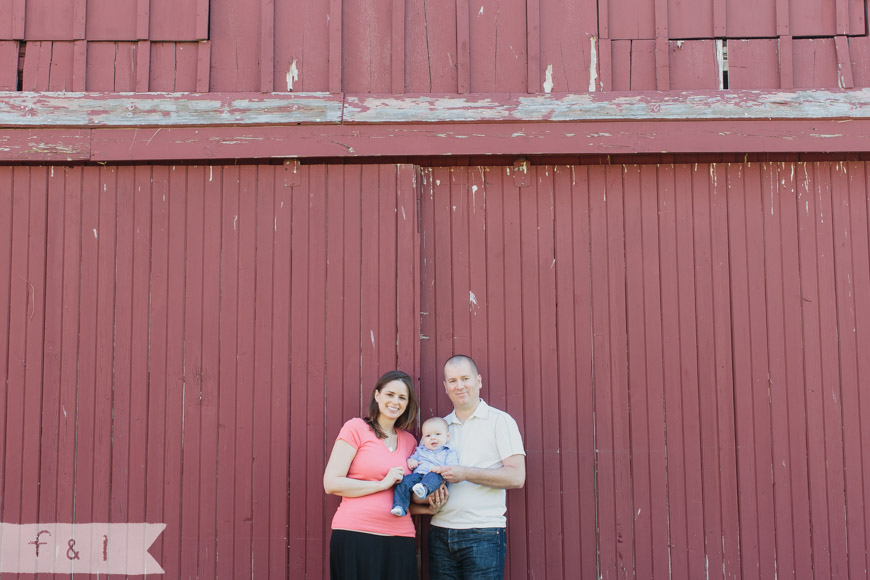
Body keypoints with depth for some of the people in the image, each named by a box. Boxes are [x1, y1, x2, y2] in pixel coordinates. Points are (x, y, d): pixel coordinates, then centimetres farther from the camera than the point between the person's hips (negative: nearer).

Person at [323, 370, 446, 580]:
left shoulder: (409, 441, 16)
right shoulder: (356, 428, 0)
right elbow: (331, 484, -7)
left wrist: (429, 508, 4)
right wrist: (383, 484, -10)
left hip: (400, 539, 5)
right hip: (356, 536, -5)